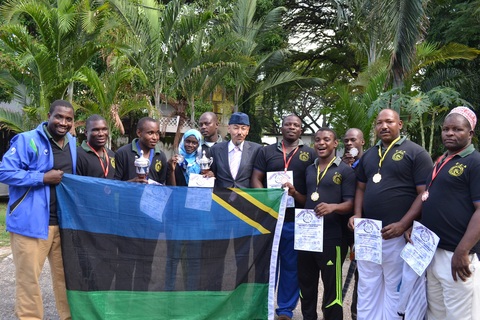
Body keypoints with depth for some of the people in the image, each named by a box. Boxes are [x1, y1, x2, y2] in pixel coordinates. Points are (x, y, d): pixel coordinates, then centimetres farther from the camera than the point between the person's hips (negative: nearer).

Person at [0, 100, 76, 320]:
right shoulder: (26, 140, -9)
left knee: (65, 273, 14)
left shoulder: (73, 143, 11)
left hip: (64, 221, 6)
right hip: (31, 221, -6)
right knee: (28, 277, 4)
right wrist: (43, 178, -19)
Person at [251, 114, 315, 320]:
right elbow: (256, 179, 4)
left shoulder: (310, 154, 7)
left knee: (291, 266, 8)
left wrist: (298, 196, -8)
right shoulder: (266, 152, 9)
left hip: (297, 219, 0)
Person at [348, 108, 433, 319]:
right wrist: (357, 215, 2)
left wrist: (403, 225, -18)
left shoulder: (415, 153, -4)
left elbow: (424, 193, -10)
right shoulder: (368, 155, 14)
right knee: (366, 290, 15)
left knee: (395, 290, 8)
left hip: (397, 235, -5)